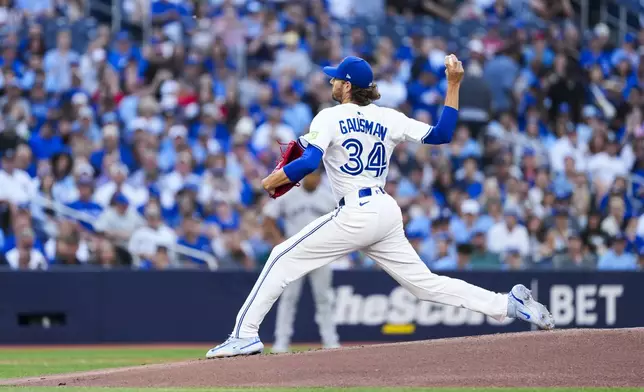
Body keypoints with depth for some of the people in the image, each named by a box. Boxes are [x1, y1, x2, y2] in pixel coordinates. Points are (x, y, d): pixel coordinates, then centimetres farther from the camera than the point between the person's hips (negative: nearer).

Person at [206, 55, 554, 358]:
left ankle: (245, 335, -5)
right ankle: (508, 303, 2)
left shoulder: (330, 117, -3)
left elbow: (308, 163, -16)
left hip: (356, 215, -6)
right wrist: (453, 85, 16)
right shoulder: (388, 118, 12)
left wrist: (272, 181, -1)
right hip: (388, 212, 6)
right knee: (425, 283, 11)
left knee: (284, 258, 1)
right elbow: (442, 134, 10)